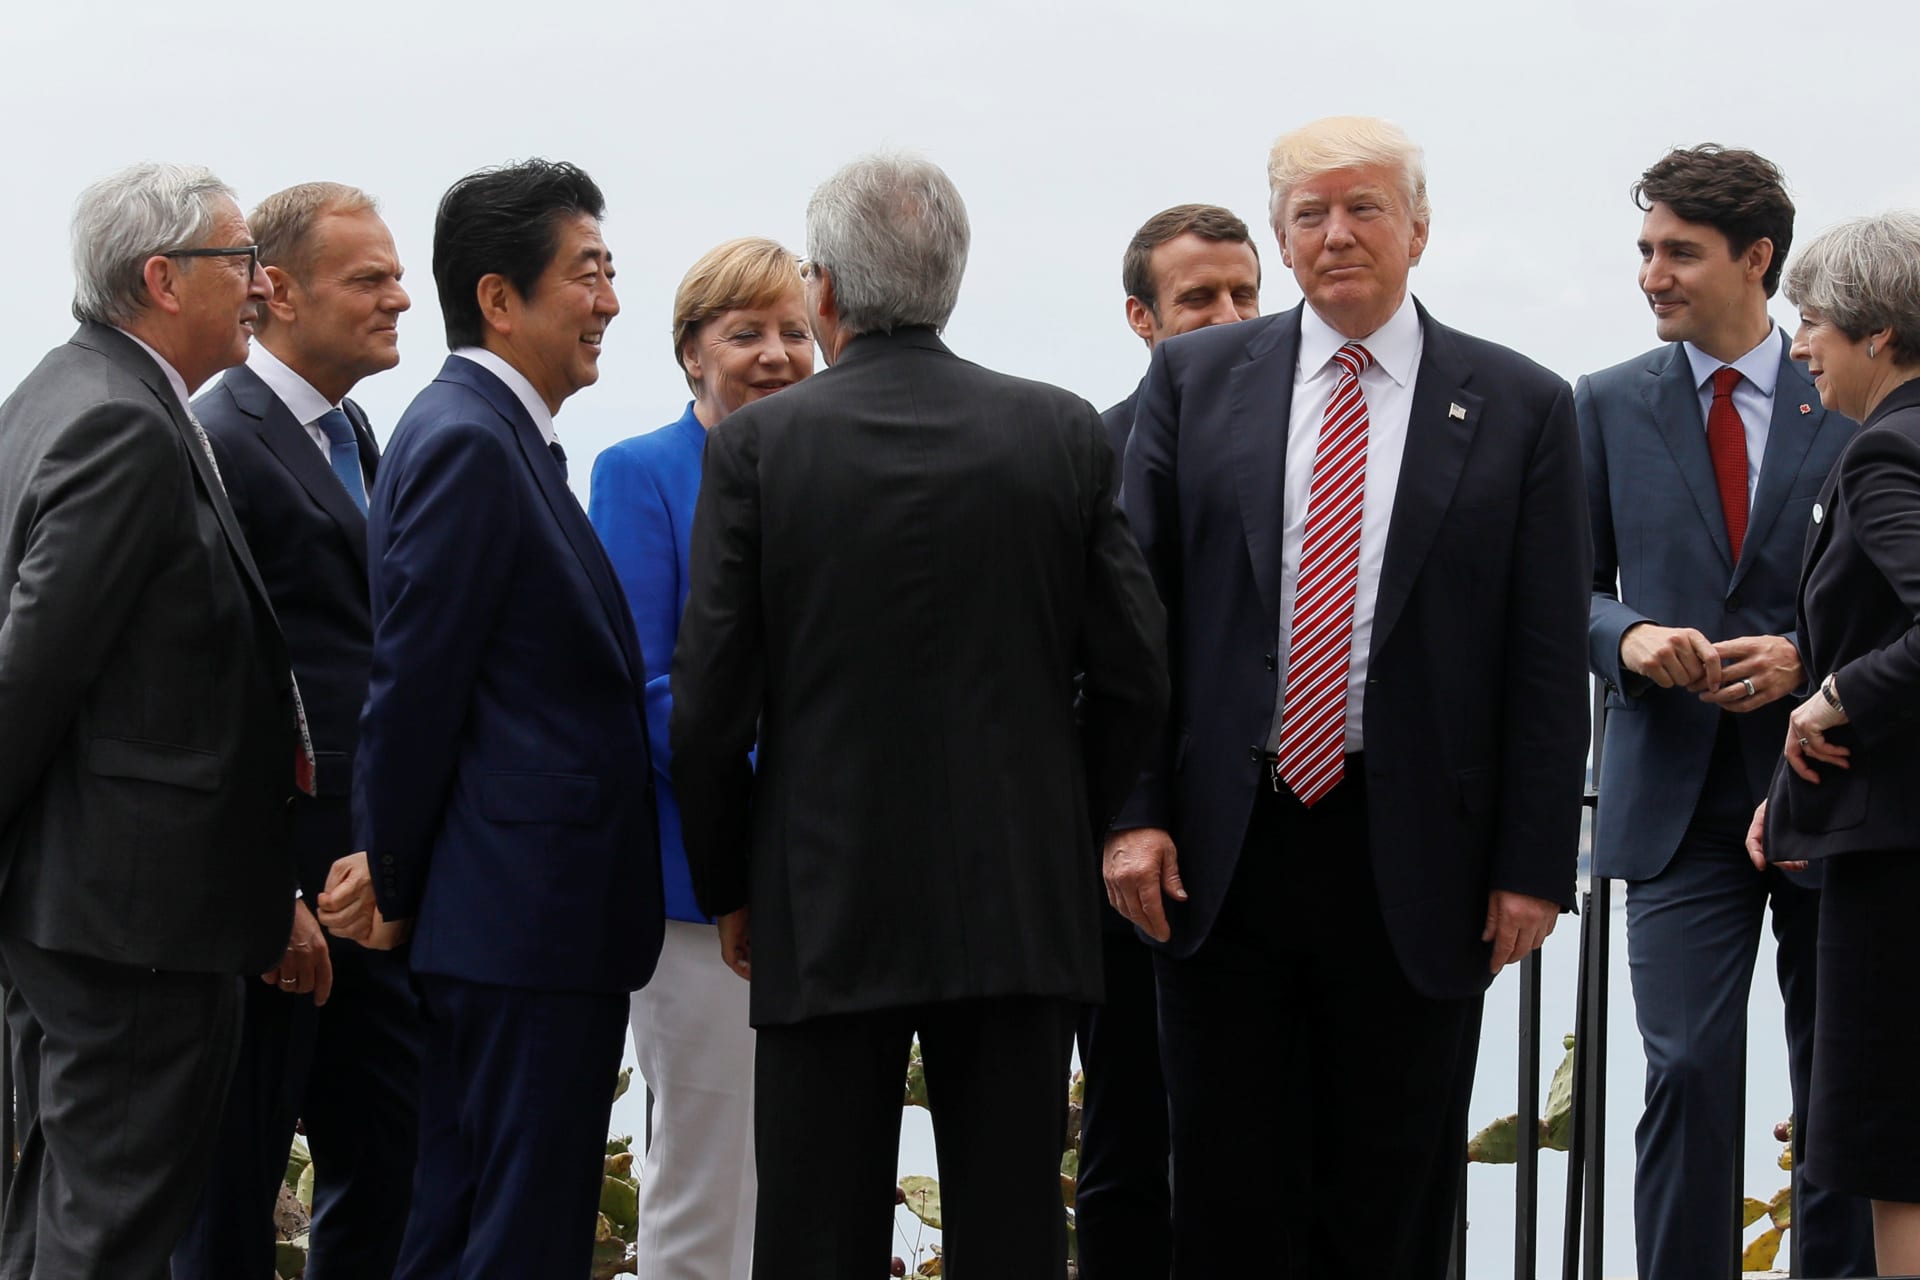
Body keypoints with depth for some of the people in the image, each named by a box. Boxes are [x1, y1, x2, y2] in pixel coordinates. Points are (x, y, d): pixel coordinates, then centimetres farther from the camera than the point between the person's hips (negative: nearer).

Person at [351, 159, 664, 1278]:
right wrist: (398, 888, -8)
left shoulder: (499, 437, 17)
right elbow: (415, 684, -15)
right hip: (526, 927, -10)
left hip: (514, 924, 10)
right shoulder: (466, 443, -15)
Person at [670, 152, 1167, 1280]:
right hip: (1024, 908, 2)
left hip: (824, 908, -2)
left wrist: (728, 889, 7)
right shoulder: (1066, 435, 0)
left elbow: (710, 701, -5)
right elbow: (1134, 672, 2)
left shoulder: (756, 446, -6)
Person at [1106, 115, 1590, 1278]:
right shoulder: (1196, 381, 7)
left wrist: (1534, 866, -5)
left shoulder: (1519, 408, 3)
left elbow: (1549, 661, 1)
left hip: (1414, 864, -1)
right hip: (1224, 847, 1)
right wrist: (1132, 812, -5)